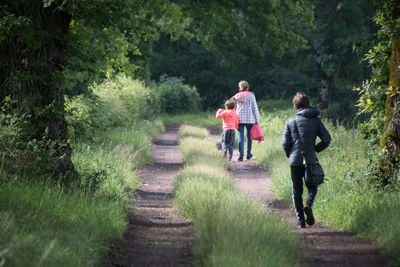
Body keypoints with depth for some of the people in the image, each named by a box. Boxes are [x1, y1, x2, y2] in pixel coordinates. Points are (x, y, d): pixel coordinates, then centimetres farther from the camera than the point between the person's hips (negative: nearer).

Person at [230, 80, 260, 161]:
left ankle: (241, 154, -11)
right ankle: (248, 154, 22)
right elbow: (254, 108, -3)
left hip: (239, 119, 1)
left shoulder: (236, 96, 5)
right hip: (250, 119, -1)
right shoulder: (251, 95, -2)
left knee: (240, 137, 0)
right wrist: (257, 120, 1)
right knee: (249, 136, 13)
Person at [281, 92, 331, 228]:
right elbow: (327, 139, -3)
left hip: (295, 161, 0)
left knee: (297, 191, 9)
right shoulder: (316, 120, 2)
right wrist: (316, 149, 12)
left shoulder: (290, 122, 1)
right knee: (312, 187, 14)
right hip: (310, 160, 0)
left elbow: (285, 142, -3)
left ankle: (300, 219, 7)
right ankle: (308, 205, -16)